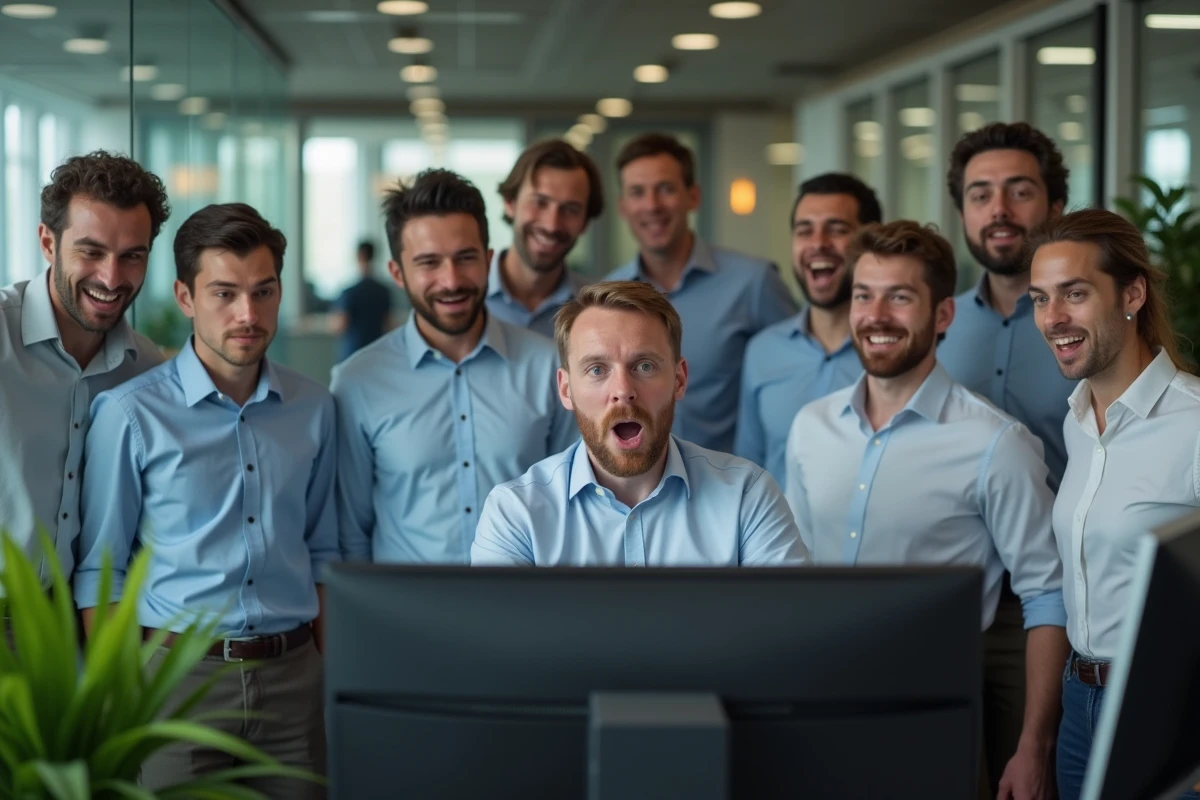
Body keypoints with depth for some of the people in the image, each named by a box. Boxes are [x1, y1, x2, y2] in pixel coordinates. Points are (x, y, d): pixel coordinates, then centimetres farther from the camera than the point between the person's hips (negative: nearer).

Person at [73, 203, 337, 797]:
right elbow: (98, 574, -1)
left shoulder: (314, 409, 8)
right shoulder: (131, 413, -5)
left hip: (293, 676, 3)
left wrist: (332, 674, 8)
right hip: (178, 674, -3)